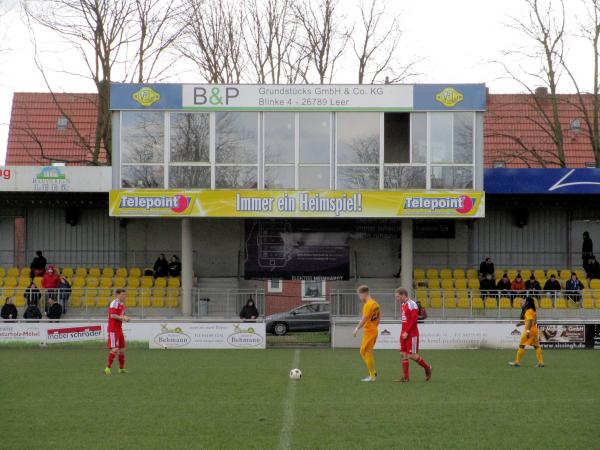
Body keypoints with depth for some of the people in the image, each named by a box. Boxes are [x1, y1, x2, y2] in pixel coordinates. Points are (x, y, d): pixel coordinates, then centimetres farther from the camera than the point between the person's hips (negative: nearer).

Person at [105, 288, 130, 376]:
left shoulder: (122, 304, 16)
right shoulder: (114, 303, -12)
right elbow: (112, 315, -23)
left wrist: (125, 318, 5)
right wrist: (123, 318, -19)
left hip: (119, 329, 9)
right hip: (113, 330, -9)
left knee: (122, 349, 11)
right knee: (115, 349, -15)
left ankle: (121, 368, 21)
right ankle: (107, 368, -9)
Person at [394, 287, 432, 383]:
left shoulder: (412, 304, -14)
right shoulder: (403, 304, 13)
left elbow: (414, 319, -19)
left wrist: (407, 332, -20)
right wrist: (403, 331, 10)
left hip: (411, 334, -9)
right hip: (404, 334, 9)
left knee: (412, 355, -7)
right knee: (403, 354, 4)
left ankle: (427, 368, 14)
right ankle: (405, 377, 7)